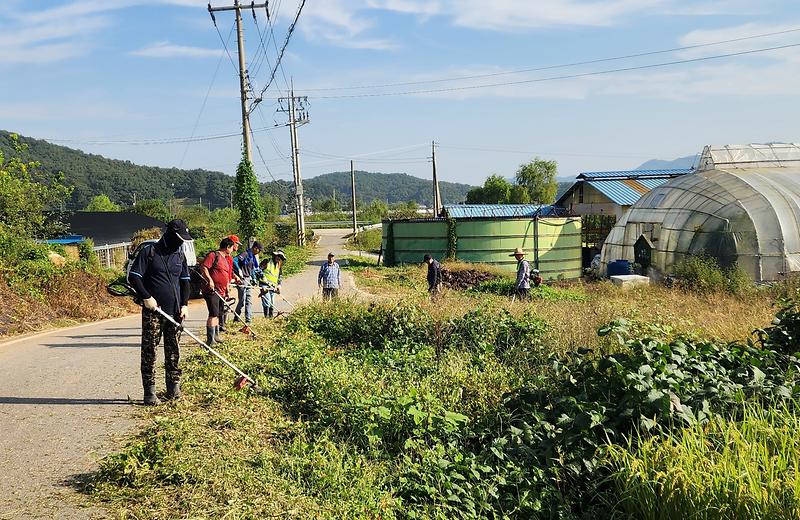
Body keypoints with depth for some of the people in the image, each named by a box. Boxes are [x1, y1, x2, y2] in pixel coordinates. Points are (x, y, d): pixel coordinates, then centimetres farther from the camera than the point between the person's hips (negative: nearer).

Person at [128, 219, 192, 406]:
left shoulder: (180, 255, 11)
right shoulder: (149, 252, -5)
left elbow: (185, 281, 16)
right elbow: (134, 277, -7)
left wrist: (185, 304, 5)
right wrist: (146, 297, -15)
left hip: (174, 312, 5)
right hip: (153, 312, -5)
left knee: (173, 350, 9)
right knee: (149, 351, -3)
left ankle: (173, 386, 18)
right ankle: (150, 392, 2)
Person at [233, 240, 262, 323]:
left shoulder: (253, 257, 16)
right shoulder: (245, 254, -13)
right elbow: (234, 260, -25)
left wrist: (254, 279, 19)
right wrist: (239, 270, -26)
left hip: (248, 280, 9)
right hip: (242, 280, -9)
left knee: (248, 301, 8)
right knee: (242, 301, -5)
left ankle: (248, 319, 11)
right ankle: (236, 318, 7)